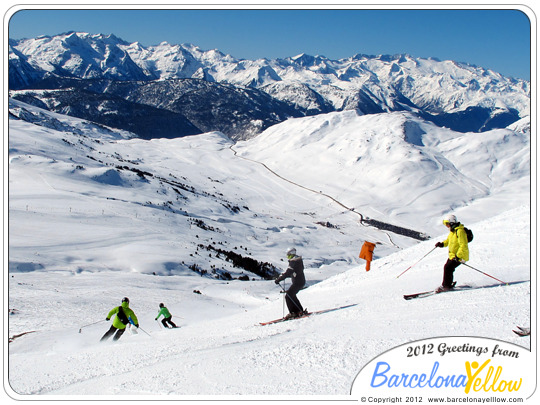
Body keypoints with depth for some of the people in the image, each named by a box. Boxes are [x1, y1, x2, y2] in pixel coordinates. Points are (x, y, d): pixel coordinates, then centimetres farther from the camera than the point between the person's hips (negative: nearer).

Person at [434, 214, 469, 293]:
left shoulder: (460, 231, -22)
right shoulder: (453, 231, 10)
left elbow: (463, 246, -27)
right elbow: (449, 240, 28)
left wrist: (458, 256, -31)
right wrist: (442, 244, 9)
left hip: (460, 256, -10)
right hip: (452, 255, 10)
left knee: (448, 268, -16)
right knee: (447, 267, 11)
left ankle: (446, 286, -9)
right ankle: (449, 284, 25)